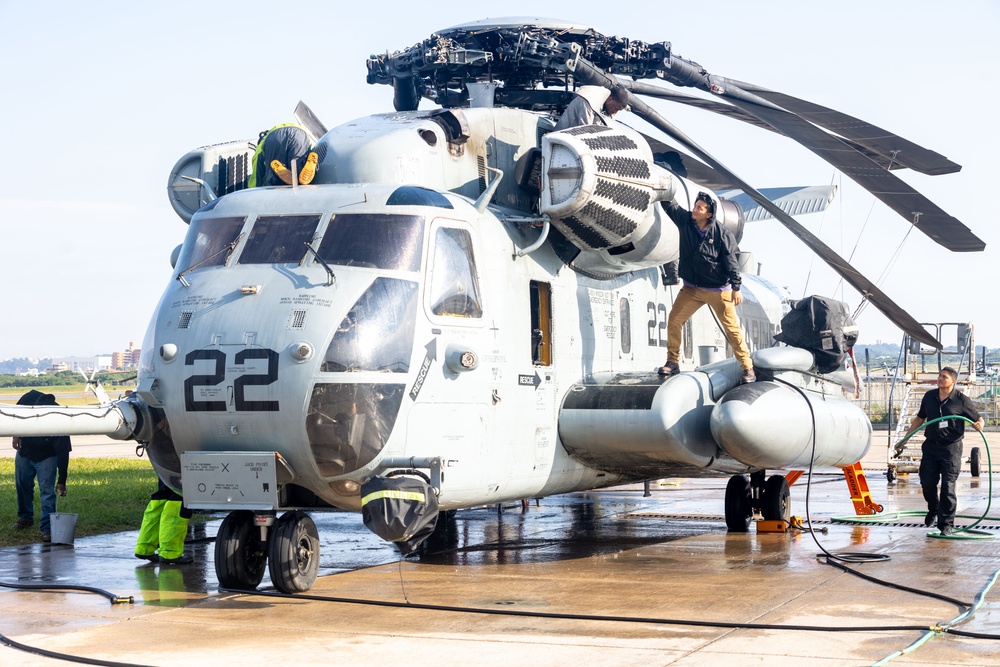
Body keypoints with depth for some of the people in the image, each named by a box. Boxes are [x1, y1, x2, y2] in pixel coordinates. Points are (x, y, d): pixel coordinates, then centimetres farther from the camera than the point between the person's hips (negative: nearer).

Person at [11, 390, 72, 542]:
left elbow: (63, 453, -29)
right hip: (24, 451, 4)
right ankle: (25, 517, 35)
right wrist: (16, 433, -12)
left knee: (47, 490, -12)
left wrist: (62, 481, -29)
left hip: (46, 457, -4)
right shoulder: (29, 398, -27)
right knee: (23, 485, 15)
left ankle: (47, 527, -10)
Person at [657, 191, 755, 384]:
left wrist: (736, 288, -11)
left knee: (732, 328, -1)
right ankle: (672, 362, 10)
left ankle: (747, 369, 7)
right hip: (692, 288, 4)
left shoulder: (722, 233, -15)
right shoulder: (685, 221, -3)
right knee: (674, 320, -2)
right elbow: (669, 205, -4)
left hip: (719, 290, -4)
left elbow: (732, 261, -11)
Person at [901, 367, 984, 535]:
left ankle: (946, 524, 2)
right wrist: (905, 438, 19)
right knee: (927, 483, 9)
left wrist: (979, 424, -22)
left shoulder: (961, 400, -5)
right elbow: (920, 418, 20)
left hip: (951, 448, -4)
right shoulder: (929, 397, 7)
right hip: (930, 446, 4)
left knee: (948, 487, -5)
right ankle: (933, 510, 38)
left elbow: (978, 419, 2)